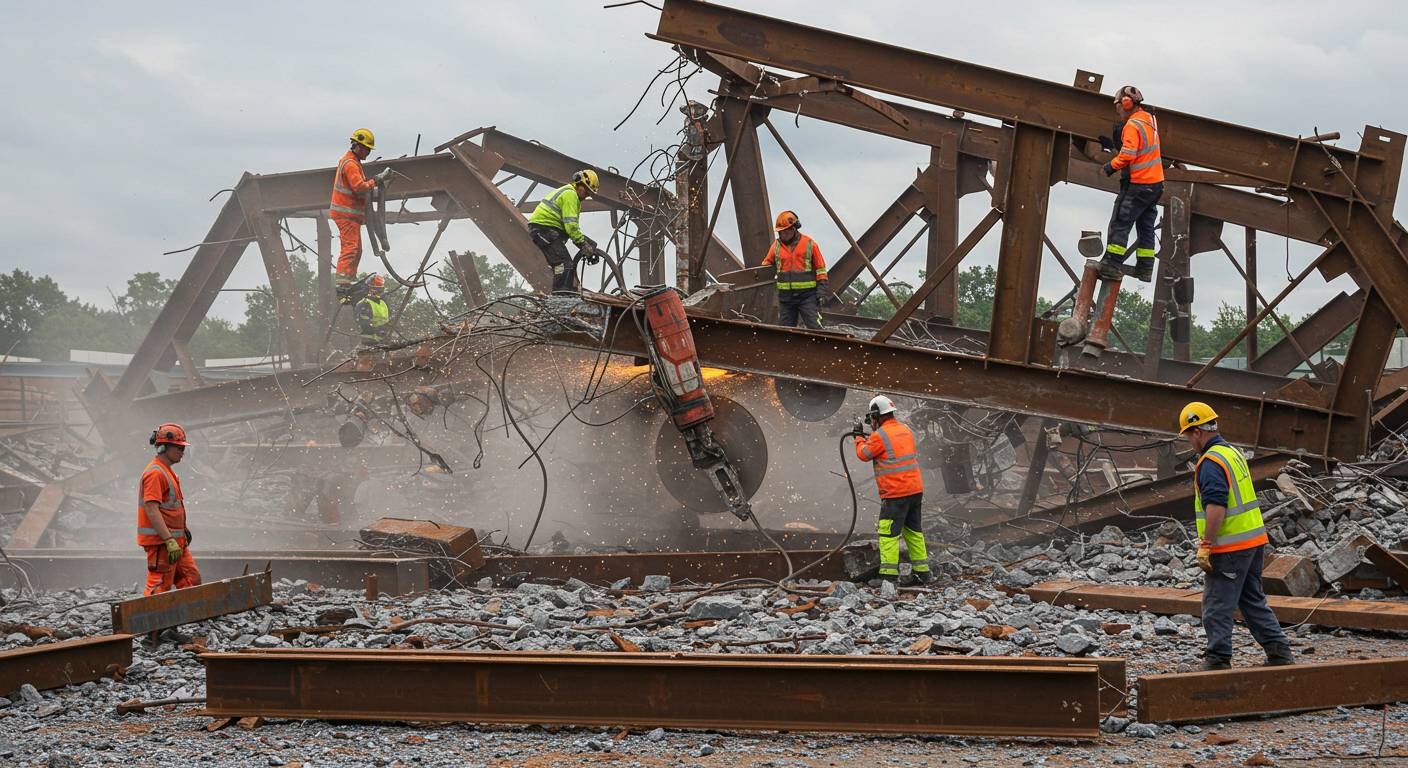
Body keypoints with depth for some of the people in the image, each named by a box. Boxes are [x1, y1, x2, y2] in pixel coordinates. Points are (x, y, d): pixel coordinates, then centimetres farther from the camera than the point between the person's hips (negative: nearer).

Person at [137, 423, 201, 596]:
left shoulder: (166, 471, 18)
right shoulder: (155, 473, -16)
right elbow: (151, 510, -24)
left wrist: (183, 531, 23)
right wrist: (169, 541, -27)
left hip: (175, 540, 10)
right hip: (160, 541, -10)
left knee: (191, 579, 9)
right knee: (159, 587, -9)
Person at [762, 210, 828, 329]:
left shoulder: (809, 244, 0)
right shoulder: (777, 245, 8)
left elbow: (820, 268, 2)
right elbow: (766, 264, 20)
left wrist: (821, 292, -4)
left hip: (807, 295, -4)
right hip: (785, 296, 4)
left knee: (814, 327, -11)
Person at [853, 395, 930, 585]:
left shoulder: (880, 436, -13)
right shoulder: (905, 430, 11)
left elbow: (864, 455, 2)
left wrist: (859, 437, 19)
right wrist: (868, 438, 21)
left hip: (895, 494, -8)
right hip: (916, 489, 8)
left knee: (888, 534, -5)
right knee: (914, 531, 17)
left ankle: (889, 576, -8)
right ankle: (922, 572, 21)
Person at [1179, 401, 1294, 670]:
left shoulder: (1210, 462, -16)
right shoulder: (1234, 453, 15)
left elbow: (1216, 506, -26)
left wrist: (1205, 545, -24)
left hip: (1229, 548, -9)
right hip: (1254, 540, 9)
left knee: (1217, 607, -2)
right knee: (1253, 601, 16)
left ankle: (1217, 662, 0)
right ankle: (1280, 654, 17)